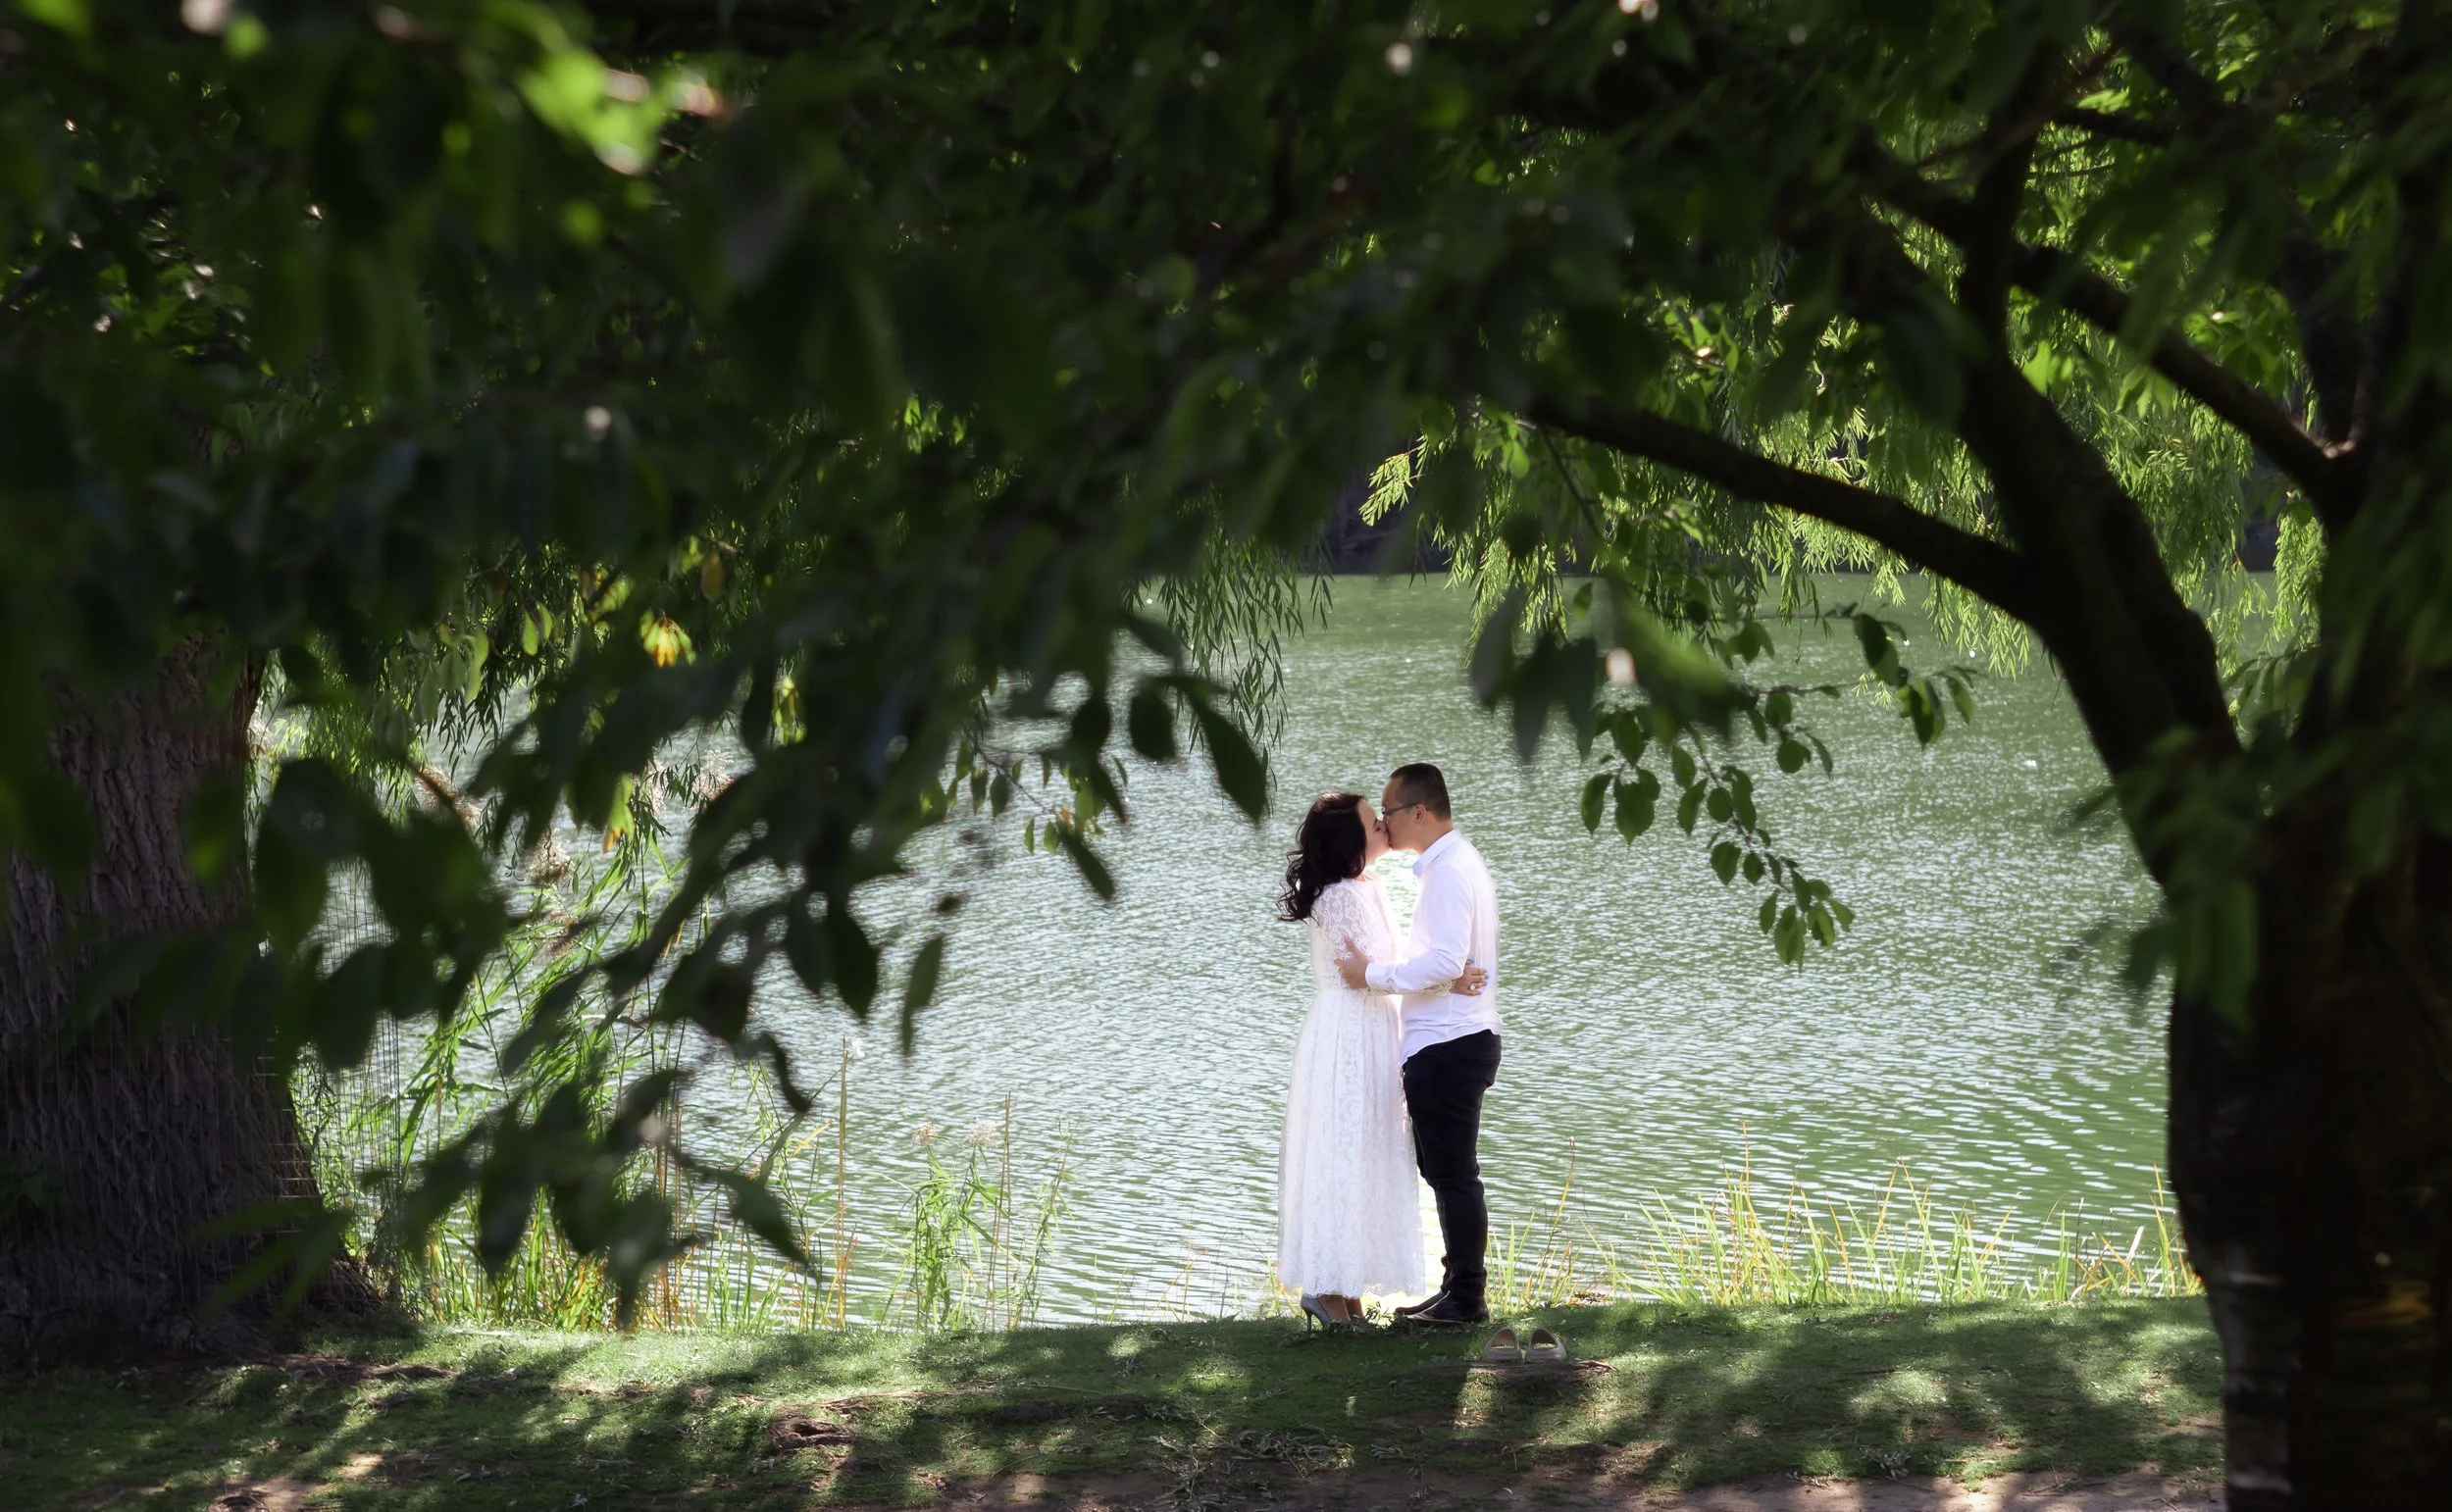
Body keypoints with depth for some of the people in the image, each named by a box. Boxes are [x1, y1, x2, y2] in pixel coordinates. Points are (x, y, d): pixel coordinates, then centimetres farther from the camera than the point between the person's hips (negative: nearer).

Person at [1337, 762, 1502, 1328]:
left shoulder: (1449, 871, -17)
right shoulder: (1451, 863, 16)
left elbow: (1446, 962, -26)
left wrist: (1375, 974, -18)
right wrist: (1380, 961, 15)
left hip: (1448, 1047, -11)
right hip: (1450, 1042, 11)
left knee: (1453, 1174, -4)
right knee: (1444, 1171, 16)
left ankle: (1467, 1300, 1)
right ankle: (1458, 1287, 24)